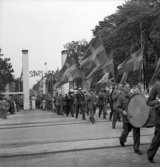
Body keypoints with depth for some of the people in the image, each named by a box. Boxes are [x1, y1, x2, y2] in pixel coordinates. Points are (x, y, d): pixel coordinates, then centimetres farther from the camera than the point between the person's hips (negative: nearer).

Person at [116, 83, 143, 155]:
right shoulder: (121, 97, -3)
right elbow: (117, 107, -8)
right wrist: (123, 112, -26)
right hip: (126, 117, -3)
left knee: (136, 131, -4)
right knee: (126, 131, 9)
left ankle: (136, 148, 6)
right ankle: (122, 140, 44)